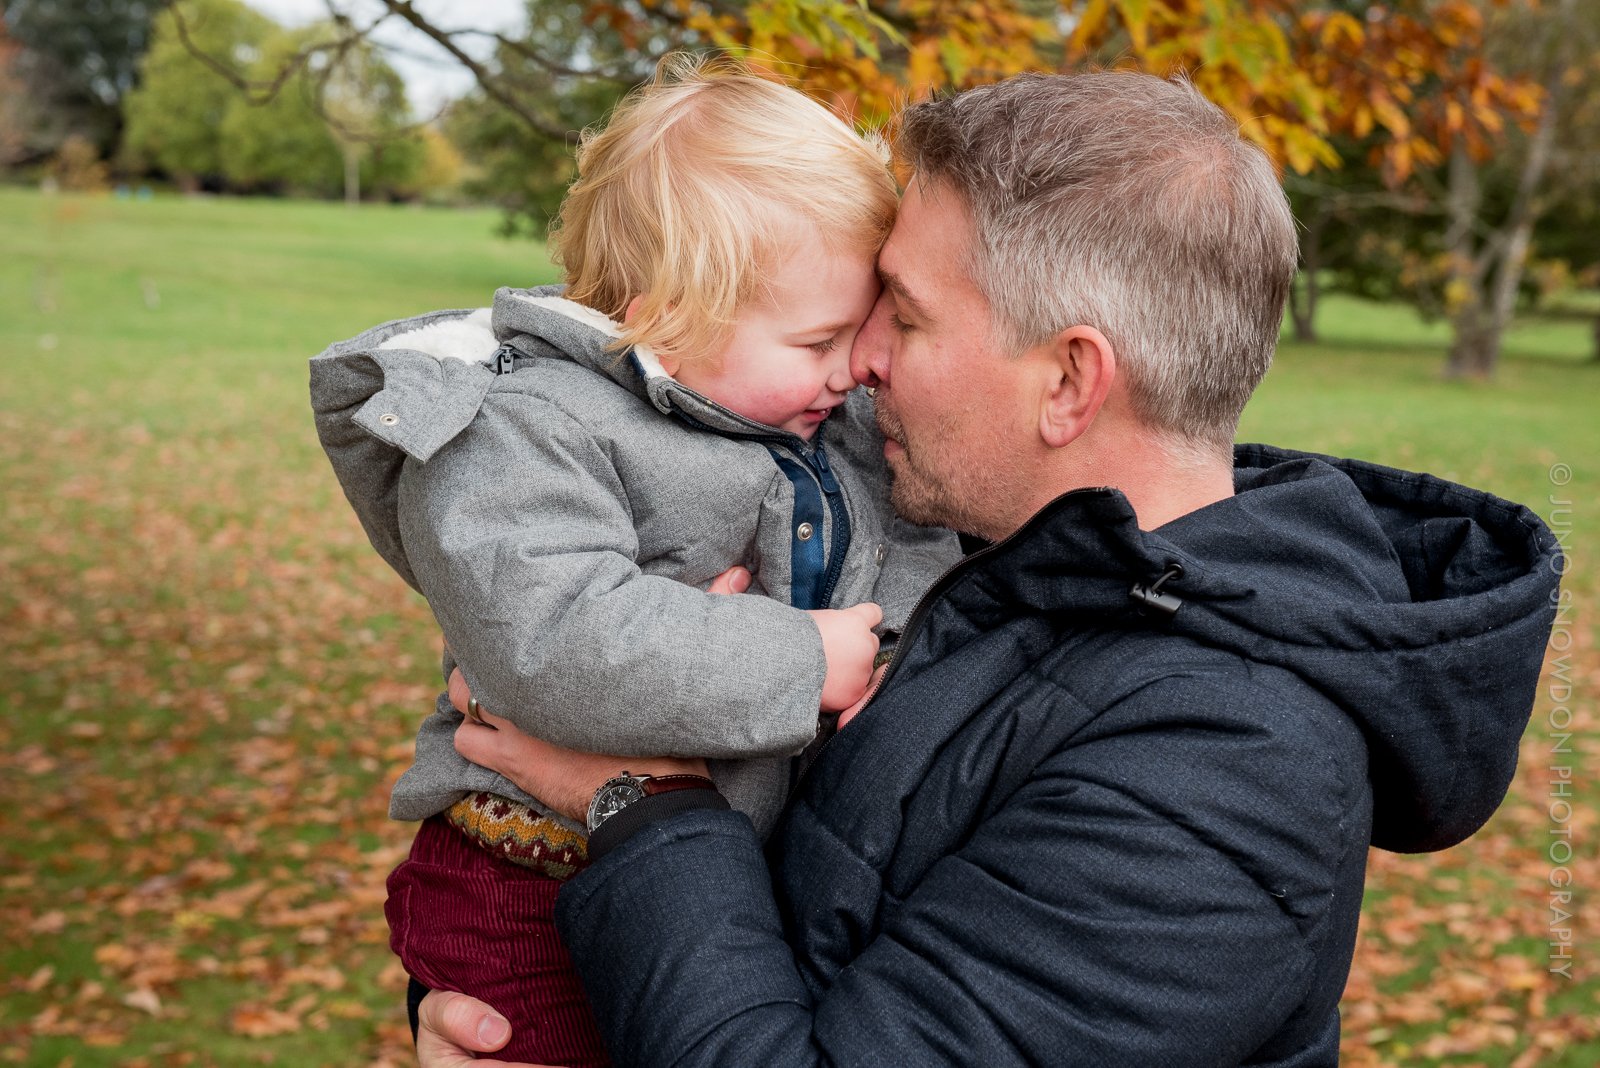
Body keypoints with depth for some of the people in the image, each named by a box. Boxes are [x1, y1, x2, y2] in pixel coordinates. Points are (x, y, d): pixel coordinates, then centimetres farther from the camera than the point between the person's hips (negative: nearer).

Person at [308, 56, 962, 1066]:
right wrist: (802, 661, -28)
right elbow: (561, 644, -34)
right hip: (541, 899, -7)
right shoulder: (519, 430, -21)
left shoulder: (838, 426, 6)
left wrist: (895, 624, -14)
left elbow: (924, 536, 10)